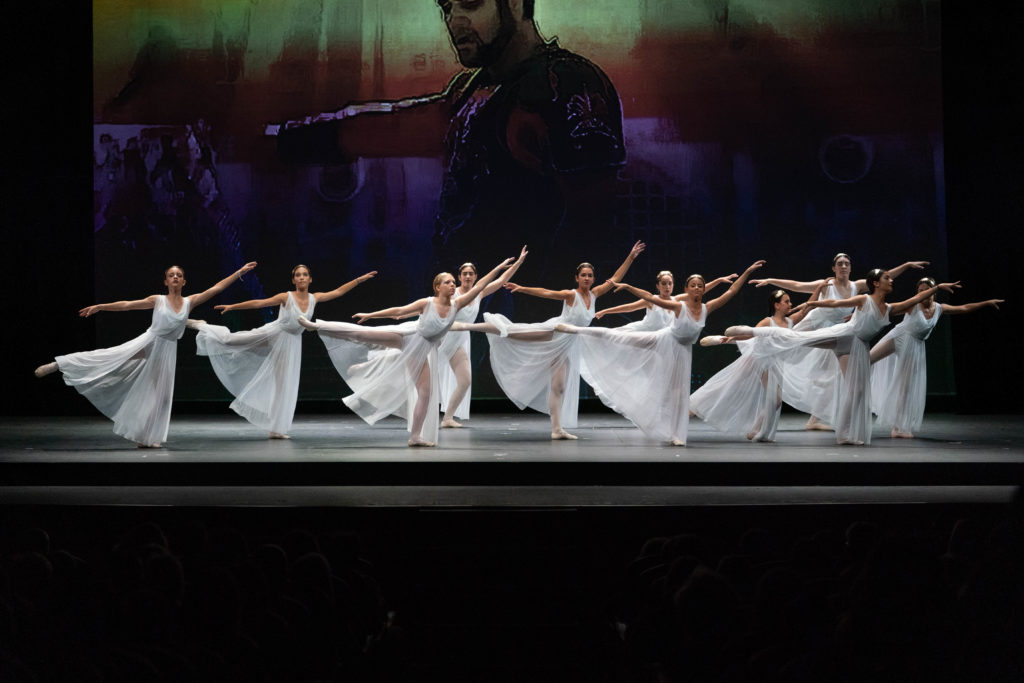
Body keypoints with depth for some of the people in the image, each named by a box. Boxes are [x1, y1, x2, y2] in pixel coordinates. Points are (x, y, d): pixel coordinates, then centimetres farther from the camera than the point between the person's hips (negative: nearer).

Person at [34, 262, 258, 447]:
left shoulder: (189, 302, 3)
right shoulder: (158, 300, -1)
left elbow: (216, 288, 2)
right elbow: (127, 305, -3)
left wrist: (240, 272, -1)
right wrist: (100, 307, -9)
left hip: (166, 351, 3)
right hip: (146, 343, -2)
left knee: (158, 394, 4)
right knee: (109, 358, -15)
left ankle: (146, 438, 13)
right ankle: (57, 365, -10)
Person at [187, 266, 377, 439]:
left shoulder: (314, 298, -5)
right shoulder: (286, 297, -15)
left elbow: (338, 292, 3)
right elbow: (258, 303, -16)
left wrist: (360, 279, 0)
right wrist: (232, 306, -19)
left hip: (291, 342, 3)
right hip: (272, 334, -3)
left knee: (284, 384, 4)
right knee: (230, 339, -7)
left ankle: (276, 429, 10)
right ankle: (200, 325, 22)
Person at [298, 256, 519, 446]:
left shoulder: (456, 304, -5)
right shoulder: (427, 303, -13)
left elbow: (478, 286, -7)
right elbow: (398, 311, -8)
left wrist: (498, 268, -10)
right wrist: (369, 315, -7)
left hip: (423, 350, 4)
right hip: (408, 336, -4)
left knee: (426, 393, -2)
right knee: (364, 333, -17)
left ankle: (415, 436, 5)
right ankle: (316, 325, -12)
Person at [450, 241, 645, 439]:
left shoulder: (594, 294, 8)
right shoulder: (571, 295, -8)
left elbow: (614, 279, 12)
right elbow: (545, 293, -16)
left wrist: (630, 257, 9)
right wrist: (522, 289, -27)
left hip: (567, 344, 6)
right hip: (552, 333, -6)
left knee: (559, 387, 4)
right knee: (511, 332, -21)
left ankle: (557, 430, 3)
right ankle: (467, 326, -17)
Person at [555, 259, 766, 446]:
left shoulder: (707, 308, -10)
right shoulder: (679, 306, -20)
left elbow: (731, 291, -9)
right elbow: (649, 297, -25)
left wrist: (747, 271, -14)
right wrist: (626, 286, -34)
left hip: (682, 350, 3)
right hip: (664, 340, -3)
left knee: (679, 389, 6)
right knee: (621, 337, -8)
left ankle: (675, 435, 14)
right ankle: (579, 330, 0)